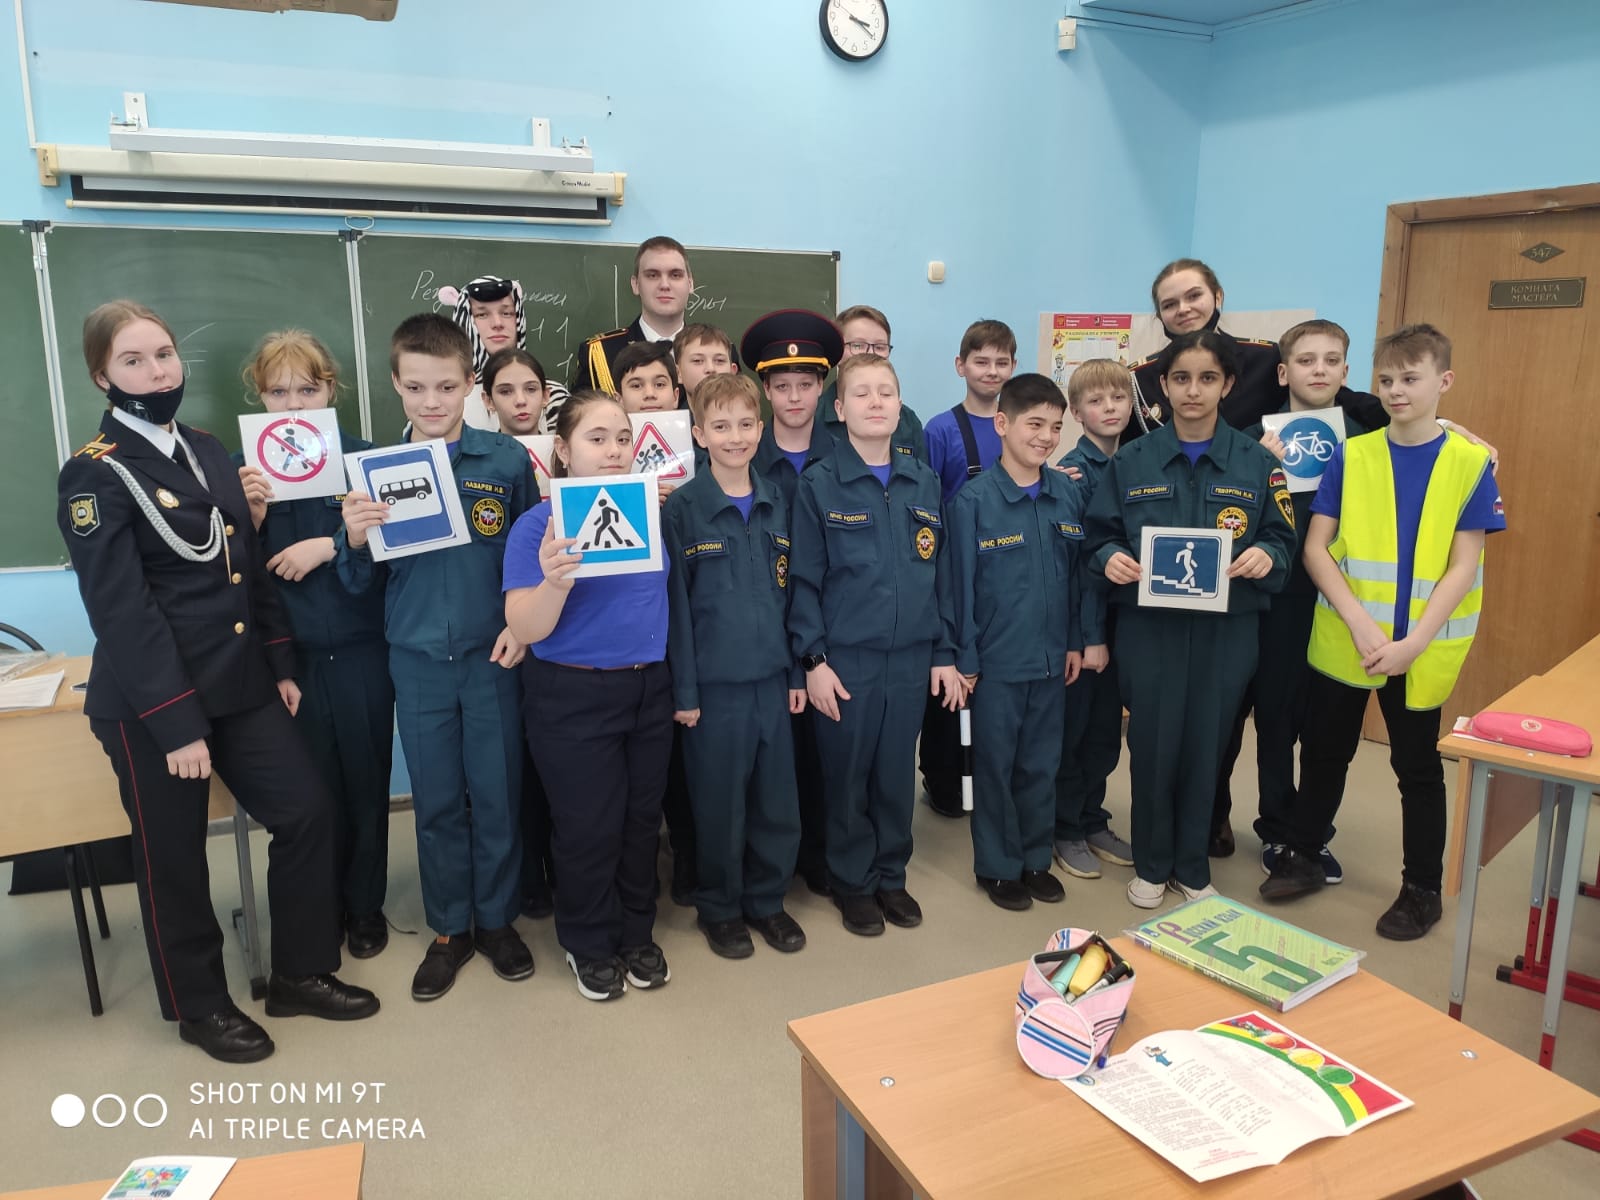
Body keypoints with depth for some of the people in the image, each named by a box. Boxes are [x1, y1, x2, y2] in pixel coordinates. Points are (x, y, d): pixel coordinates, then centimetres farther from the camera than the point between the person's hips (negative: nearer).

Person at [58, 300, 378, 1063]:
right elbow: (120, 611, -18)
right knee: (172, 858, 9)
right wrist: (175, 723, -21)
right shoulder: (95, 473, -11)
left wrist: (280, 666, 10)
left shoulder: (209, 454, 11)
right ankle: (199, 1005, 29)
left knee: (308, 811, 6)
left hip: (240, 684, 7)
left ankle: (301, 972, 24)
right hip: (150, 700, -6)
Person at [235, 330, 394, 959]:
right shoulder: (245, 469, 2)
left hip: (360, 649, 0)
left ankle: (365, 905, 27)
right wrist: (252, 516, -14)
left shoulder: (362, 457, -2)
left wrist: (329, 545, -16)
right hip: (289, 653, 1)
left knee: (366, 780, 9)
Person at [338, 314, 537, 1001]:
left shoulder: (506, 461, -5)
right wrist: (356, 539, -17)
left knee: (498, 794, 10)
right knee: (436, 802, 12)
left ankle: (498, 919, 30)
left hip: (492, 657, -1)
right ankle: (449, 929, 29)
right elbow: (363, 582, 2)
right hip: (418, 662, 1)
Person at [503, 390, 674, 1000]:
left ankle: (638, 934, 34)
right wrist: (554, 582, -34)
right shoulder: (539, 525, -11)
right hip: (574, 698, -5)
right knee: (589, 827, 6)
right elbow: (526, 629, -18)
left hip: (649, 691, 5)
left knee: (642, 818, 15)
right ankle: (590, 946, 29)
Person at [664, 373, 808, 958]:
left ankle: (766, 899, 31)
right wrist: (683, 690, -8)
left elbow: (791, 593, 10)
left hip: (772, 678, 4)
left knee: (778, 799, 11)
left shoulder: (777, 502, 6)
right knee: (720, 802, 8)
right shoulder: (682, 507, -6)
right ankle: (719, 907, 27)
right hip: (715, 683, -4)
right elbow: (674, 602, -7)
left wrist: (798, 673, 7)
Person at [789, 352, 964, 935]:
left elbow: (939, 572, 9)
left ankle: (891, 876, 31)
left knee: (897, 774, 13)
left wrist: (945, 654, 6)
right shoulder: (818, 484, -4)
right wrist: (813, 658, -10)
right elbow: (804, 579, -4)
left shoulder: (924, 482, 7)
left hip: (911, 658, 3)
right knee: (847, 777, 8)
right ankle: (853, 882, 27)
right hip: (844, 660, -3)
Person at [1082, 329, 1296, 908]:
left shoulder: (1257, 463, 2)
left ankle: (1191, 865, 29)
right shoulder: (1132, 461, 1)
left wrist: (1265, 555, -19)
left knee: (1205, 748, 10)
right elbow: (1099, 536, 4)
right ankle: (1150, 865, 26)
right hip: (1149, 628, 0)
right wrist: (1112, 558, -18)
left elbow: (1282, 540, 3)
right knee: (1152, 746, 6)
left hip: (1225, 632, 1)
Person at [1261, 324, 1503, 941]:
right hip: (1342, 641, 1)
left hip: (1420, 650, -1)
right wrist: (1360, 623, -15)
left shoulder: (1471, 463, -4)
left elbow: (1463, 567, -7)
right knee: (1325, 752, 13)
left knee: (1418, 766, 11)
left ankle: (1422, 889, 27)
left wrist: (1412, 643, -16)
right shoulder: (1351, 455, -1)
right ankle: (1302, 858, 32)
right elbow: (1316, 548, -4)